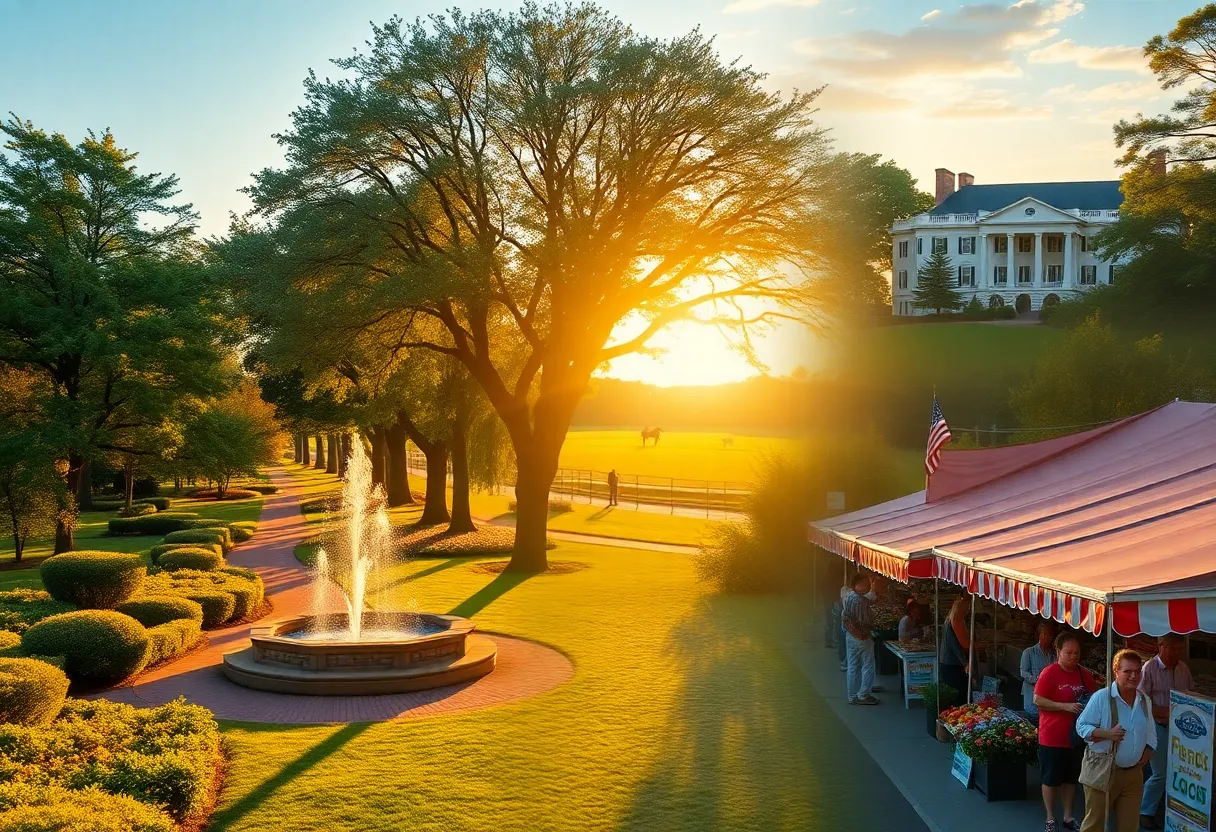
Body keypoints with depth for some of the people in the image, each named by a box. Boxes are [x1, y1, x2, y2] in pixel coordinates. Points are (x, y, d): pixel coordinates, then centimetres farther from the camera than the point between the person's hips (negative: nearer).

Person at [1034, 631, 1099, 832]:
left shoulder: (1085, 675, 3)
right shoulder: (1049, 673, -13)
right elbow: (1037, 700, -14)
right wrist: (1066, 706, -22)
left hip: (1077, 736, 5)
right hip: (1052, 737, -5)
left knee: (1071, 778, 15)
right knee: (1050, 779, 5)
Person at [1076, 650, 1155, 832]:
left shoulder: (1145, 701, 7)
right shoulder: (1101, 698, -12)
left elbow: (1150, 733, 18)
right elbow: (1081, 726, -10)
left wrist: (1147, 752, 0)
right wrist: (1107, 734, -25)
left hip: (1133, 773, 6)